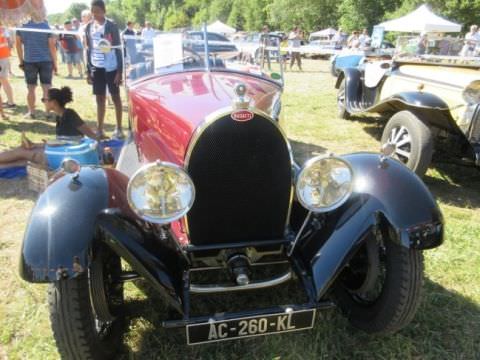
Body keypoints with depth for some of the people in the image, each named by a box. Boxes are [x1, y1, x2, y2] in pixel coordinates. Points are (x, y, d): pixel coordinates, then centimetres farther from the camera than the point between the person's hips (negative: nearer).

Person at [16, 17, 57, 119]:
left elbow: (18, 44, 4)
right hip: (46, 61, -1)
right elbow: (52, 46, -6)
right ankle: (48, 112, 2)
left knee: (31, 88, 8)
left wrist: (21, 61, 10)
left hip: (29, 61, 1)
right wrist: (55, 62, -1)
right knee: (47, 88, 2)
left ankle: (31, 112, 10)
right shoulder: (46, 25, -3)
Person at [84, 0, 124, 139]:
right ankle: (100, 129, 13)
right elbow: (88, 50, 12)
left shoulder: (112, 26, -5)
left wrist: (120, 71, -11)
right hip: (97, 68, 4)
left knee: (115, 97, 2)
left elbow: (118, 49, -6)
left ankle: (119, 128, 9)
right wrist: (88, 70, 9)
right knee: (100, 99, 7)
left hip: (111, 67, -4)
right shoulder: (89, 27, 8)